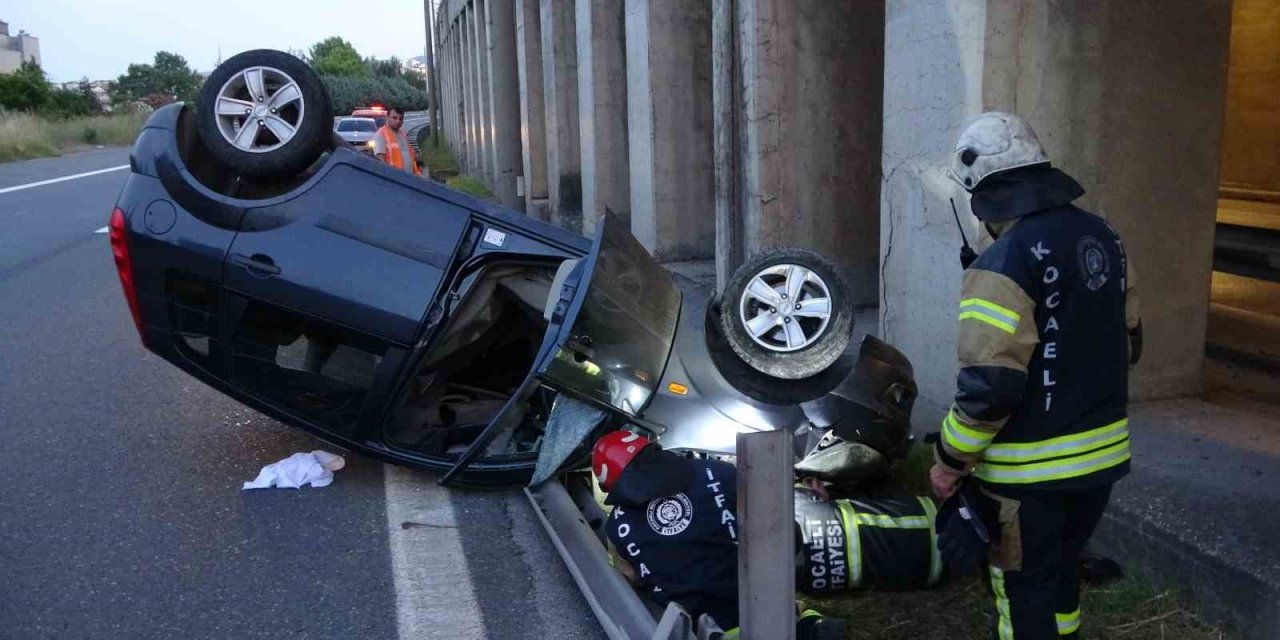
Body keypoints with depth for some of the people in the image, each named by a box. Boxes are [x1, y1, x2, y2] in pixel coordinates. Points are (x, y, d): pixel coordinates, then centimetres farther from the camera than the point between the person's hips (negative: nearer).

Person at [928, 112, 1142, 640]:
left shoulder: (1004, 265, -22)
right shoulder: (1103, 238, 4)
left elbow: (988, 386, -25)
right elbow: (1127, 344, 13)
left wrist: (950, 462, -13)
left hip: (1032, 469, -8)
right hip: (1103, 453, 8)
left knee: (1026, 593, 8)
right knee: (1060, 571, 25)